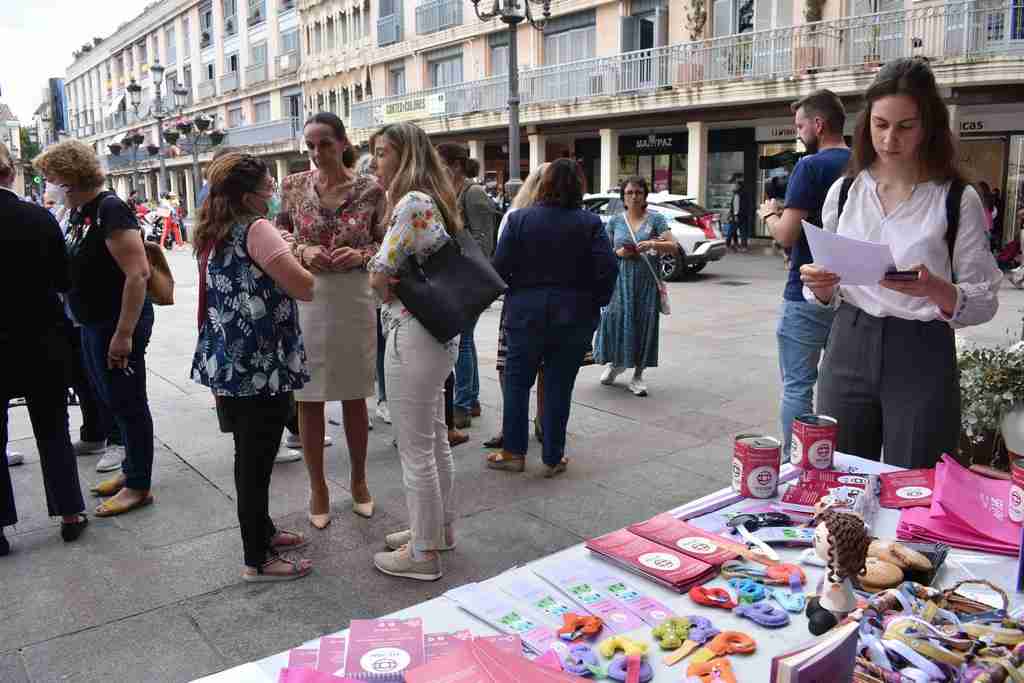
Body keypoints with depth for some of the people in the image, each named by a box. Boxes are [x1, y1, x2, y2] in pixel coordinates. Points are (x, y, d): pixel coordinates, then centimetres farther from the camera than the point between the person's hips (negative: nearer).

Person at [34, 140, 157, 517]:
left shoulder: (110, 210, -17)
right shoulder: (79, 214, 11)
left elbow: (138, 273, -25)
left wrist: (124, 334, -26)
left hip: (119, 325, -9)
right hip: (93, 324, 9)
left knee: (128, 402, 1)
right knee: (113, 400, 18)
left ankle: (139, 486, 14)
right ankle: (131, 469, 33)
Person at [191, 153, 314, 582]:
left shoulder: (214, 234, 10)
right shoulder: (257, 229, -16)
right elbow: (304, 288, -19)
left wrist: (283, 256, 19)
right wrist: (303, 261, 0)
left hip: (226, 364, 9)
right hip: (261, 367, -9)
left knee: (250, 456, 20)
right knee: (257, 461, 1)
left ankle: (261, 531, 36)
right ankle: (258, 559, 13)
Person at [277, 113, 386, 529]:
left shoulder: (369, 189, -3)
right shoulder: (294, 186, 0)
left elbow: (386, 243, 5)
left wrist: (361, 254, -15)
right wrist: (302, 251, -11)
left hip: (354, 299, -1)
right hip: (305, 299, 1)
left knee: (354, 396, 12)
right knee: (309, 398, 7)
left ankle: (358, 479, 32)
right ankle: (318, 487, 24)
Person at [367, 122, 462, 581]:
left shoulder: (413, 202, -17)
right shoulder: (433, 200, 14)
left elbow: (379, 276, -17)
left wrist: (391, 287, 3)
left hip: (412, 336, -10)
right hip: (438, 333, 10)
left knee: (415, 449, 1)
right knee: (435, 440, 20)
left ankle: (423, 552, 14)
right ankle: (438, 528, 35)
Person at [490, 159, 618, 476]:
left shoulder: (519, 219, -5)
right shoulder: (590, 223, -5)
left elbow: (499, 267, -8)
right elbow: (607, 269, -10)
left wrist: (512, 295, 11)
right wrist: (595, 303, 4)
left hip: (526, 314, 0)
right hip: (575, 317, 1)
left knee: (517, 381, 14)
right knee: (559, 387, 9)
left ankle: (514, 452, 20)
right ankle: (553, 458, 17)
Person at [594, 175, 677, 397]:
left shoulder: (655, 219, 2)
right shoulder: (615, 221, 8)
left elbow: (674, 247, -4)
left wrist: (652, 244, -21)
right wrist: (618, 252, -7)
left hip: (646, 281, -1)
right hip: (620, 280, 1)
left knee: (644, 324, 0)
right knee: (615, 319, -4)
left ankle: (638, 375, 12)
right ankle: (616, 363, 24)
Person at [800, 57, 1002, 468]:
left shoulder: (957, 199, -3)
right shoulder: (845, 190, 6)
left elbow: (984, 301, -4)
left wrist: (934, 289, -23)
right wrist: (820, 286, -11)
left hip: (922, 357, -2)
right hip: (849, 348, 3)